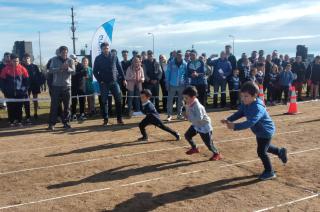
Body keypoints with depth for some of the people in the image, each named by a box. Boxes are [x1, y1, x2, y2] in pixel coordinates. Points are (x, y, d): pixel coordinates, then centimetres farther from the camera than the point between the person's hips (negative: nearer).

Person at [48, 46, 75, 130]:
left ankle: (66, 122, 15)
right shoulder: (54, 60, 3)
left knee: (67, 106, 5)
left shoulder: (70, 61, 5)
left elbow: (73, 71, -7)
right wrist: (60, 68, -24)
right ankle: (52, 123, 3)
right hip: (56, 86, -1)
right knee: (54, 105, -2)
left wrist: (67, 68, -27)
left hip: (67, 86, 1)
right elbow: (51, 70, -10)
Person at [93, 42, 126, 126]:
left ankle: (119, 118, 9)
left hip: (114, 82, 1)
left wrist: (123, 79, 5)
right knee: (104, 101, 2)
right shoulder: (98, 59, 2)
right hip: (104, 83, -1)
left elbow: (119, 68, 9)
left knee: (118, 100, -1)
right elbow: (95, 71, 4)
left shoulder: (114, 57, 6)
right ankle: (105, 119, 11)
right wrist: (100, 80, -6)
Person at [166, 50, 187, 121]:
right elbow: (167, 73, 1)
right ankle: (169, 115, 6)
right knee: (170, 100, -2)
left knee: (180, 100, 10)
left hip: (181, 85, 2)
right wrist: (167, 83, -4)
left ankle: (179, 114, 22)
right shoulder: (171, 63, -2)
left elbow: (187, 74, 8)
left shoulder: (185, 64, 2)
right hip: (172, 85, -2)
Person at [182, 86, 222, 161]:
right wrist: (187, 115, -8)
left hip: (204, 126, -9)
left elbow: (199, 118, -38)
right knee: (187, 135, 11)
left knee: (208, 143, -3)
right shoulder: (188, 104, -6)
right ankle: (194, 148, 33)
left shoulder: (197, 106, -33)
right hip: (196, 125, 9)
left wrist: (189, 116, -33)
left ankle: (217, 154, 19)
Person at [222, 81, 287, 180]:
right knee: (264, 147, 29)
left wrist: (235, 126, -54)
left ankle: (269, 172, 17)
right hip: (260, 131, 10)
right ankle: (280, 152, 54)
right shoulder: (245, 104, -10)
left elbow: (250, 123, -47)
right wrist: (228, 120, -26)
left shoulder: (258, 108, -39)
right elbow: (239, 113, -8)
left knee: (261, 152, -3)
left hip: (266, 131, -10)